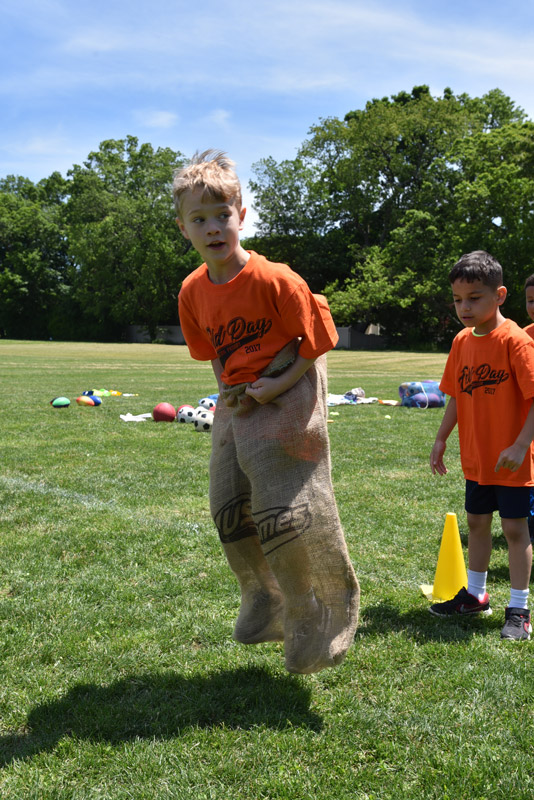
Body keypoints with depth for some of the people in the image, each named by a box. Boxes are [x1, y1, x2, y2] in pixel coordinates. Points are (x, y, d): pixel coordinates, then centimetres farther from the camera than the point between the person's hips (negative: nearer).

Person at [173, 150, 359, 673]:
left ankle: (325, 610, 15)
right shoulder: (193, 292, 0)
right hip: (236, 407, 7)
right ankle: (264, 600, 34)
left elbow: (318, 340, -12)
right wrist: (227, 390, -2)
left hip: (288, 399, -7)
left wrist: (277, 386, -18)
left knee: (283, 513, -8)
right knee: (228, 512, 11)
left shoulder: (275, 280, -20)